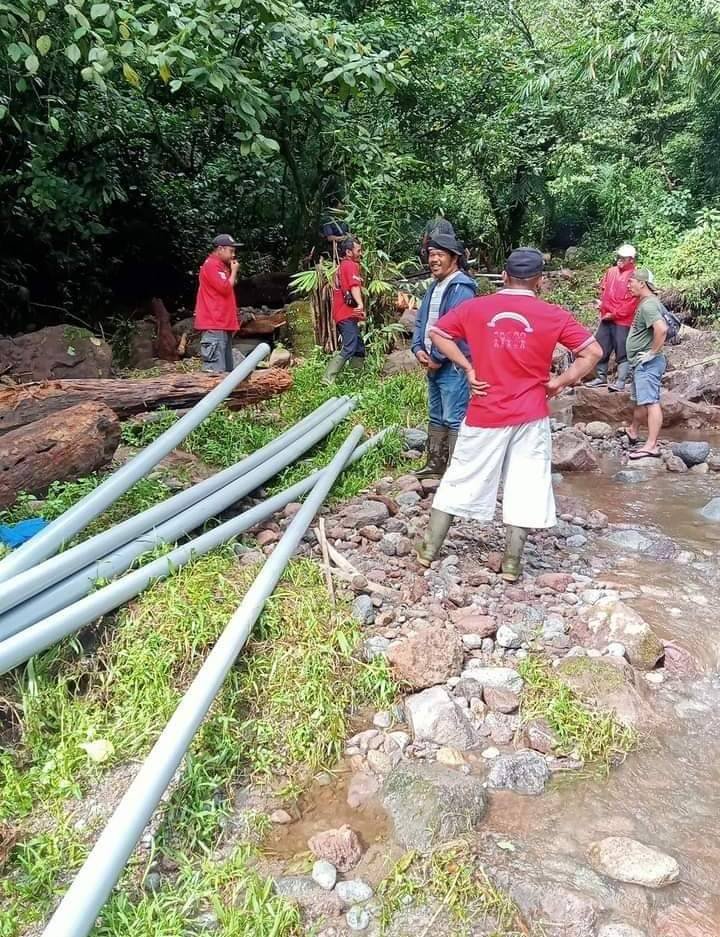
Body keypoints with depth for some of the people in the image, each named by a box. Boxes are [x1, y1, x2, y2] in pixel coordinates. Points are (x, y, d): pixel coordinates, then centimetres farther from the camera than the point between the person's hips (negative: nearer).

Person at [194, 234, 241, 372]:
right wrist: (233, 271, -4)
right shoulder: (212, 265, -9)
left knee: (227, 370, 10)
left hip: (223, 325, 11)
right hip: (214, 326, -11)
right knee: (215, 371, -14)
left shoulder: (220, 266, 23)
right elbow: (226, 289, -15)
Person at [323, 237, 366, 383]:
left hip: (343, 314, 11)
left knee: (359, 348, 14)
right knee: (348, 349, -16)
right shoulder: (350, 265, -8)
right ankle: (328, 380, -20)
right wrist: (360, 305, -42)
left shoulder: (342, 266, 23)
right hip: (348, 314, -11)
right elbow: (354, 286, -26)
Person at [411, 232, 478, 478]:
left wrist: (437, 358, -17)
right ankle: (435, 463, 29)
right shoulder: (435, 286, 17)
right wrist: (419, 349, 2)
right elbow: (421, 321, 18)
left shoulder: (461, 287, -15)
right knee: (436, 417, 18)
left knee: (454, 420, -8)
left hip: (453, 364, -10)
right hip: (433, 364, 10)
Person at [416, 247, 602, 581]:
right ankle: (512, 564, 14)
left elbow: (436, 333, 4)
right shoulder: (554, 315, -2)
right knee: (524, 489, 8)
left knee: (459, 481, 12)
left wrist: (468, 369, 2)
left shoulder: (475, 307, 0)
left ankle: (428, 550, 19)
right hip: (530, 417, -1)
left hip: (485, 415, 1)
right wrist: (559, 382, -1)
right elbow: (593, 352, -3)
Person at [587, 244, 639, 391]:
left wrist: (615, 314, -12)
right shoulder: (611, 271, 12)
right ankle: (601, 378, 21)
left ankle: (620, 382, -5)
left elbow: (633, 301, -13)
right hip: (606, 318, 7)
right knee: (601, 349, 11)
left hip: (623, 321, -7)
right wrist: (605, 310, 6)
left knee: (622, 352, -5)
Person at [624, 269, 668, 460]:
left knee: (651, 402, -14)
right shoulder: (648, 302, 15)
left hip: (647, 363, -11)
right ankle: (633, 432, 43)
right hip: (641, 363, 11)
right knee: (639, 400, 25)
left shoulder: (648, 305, -18)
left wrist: (654, 352, -22)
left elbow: (662, 328, -33)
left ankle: (651, 446, -18)